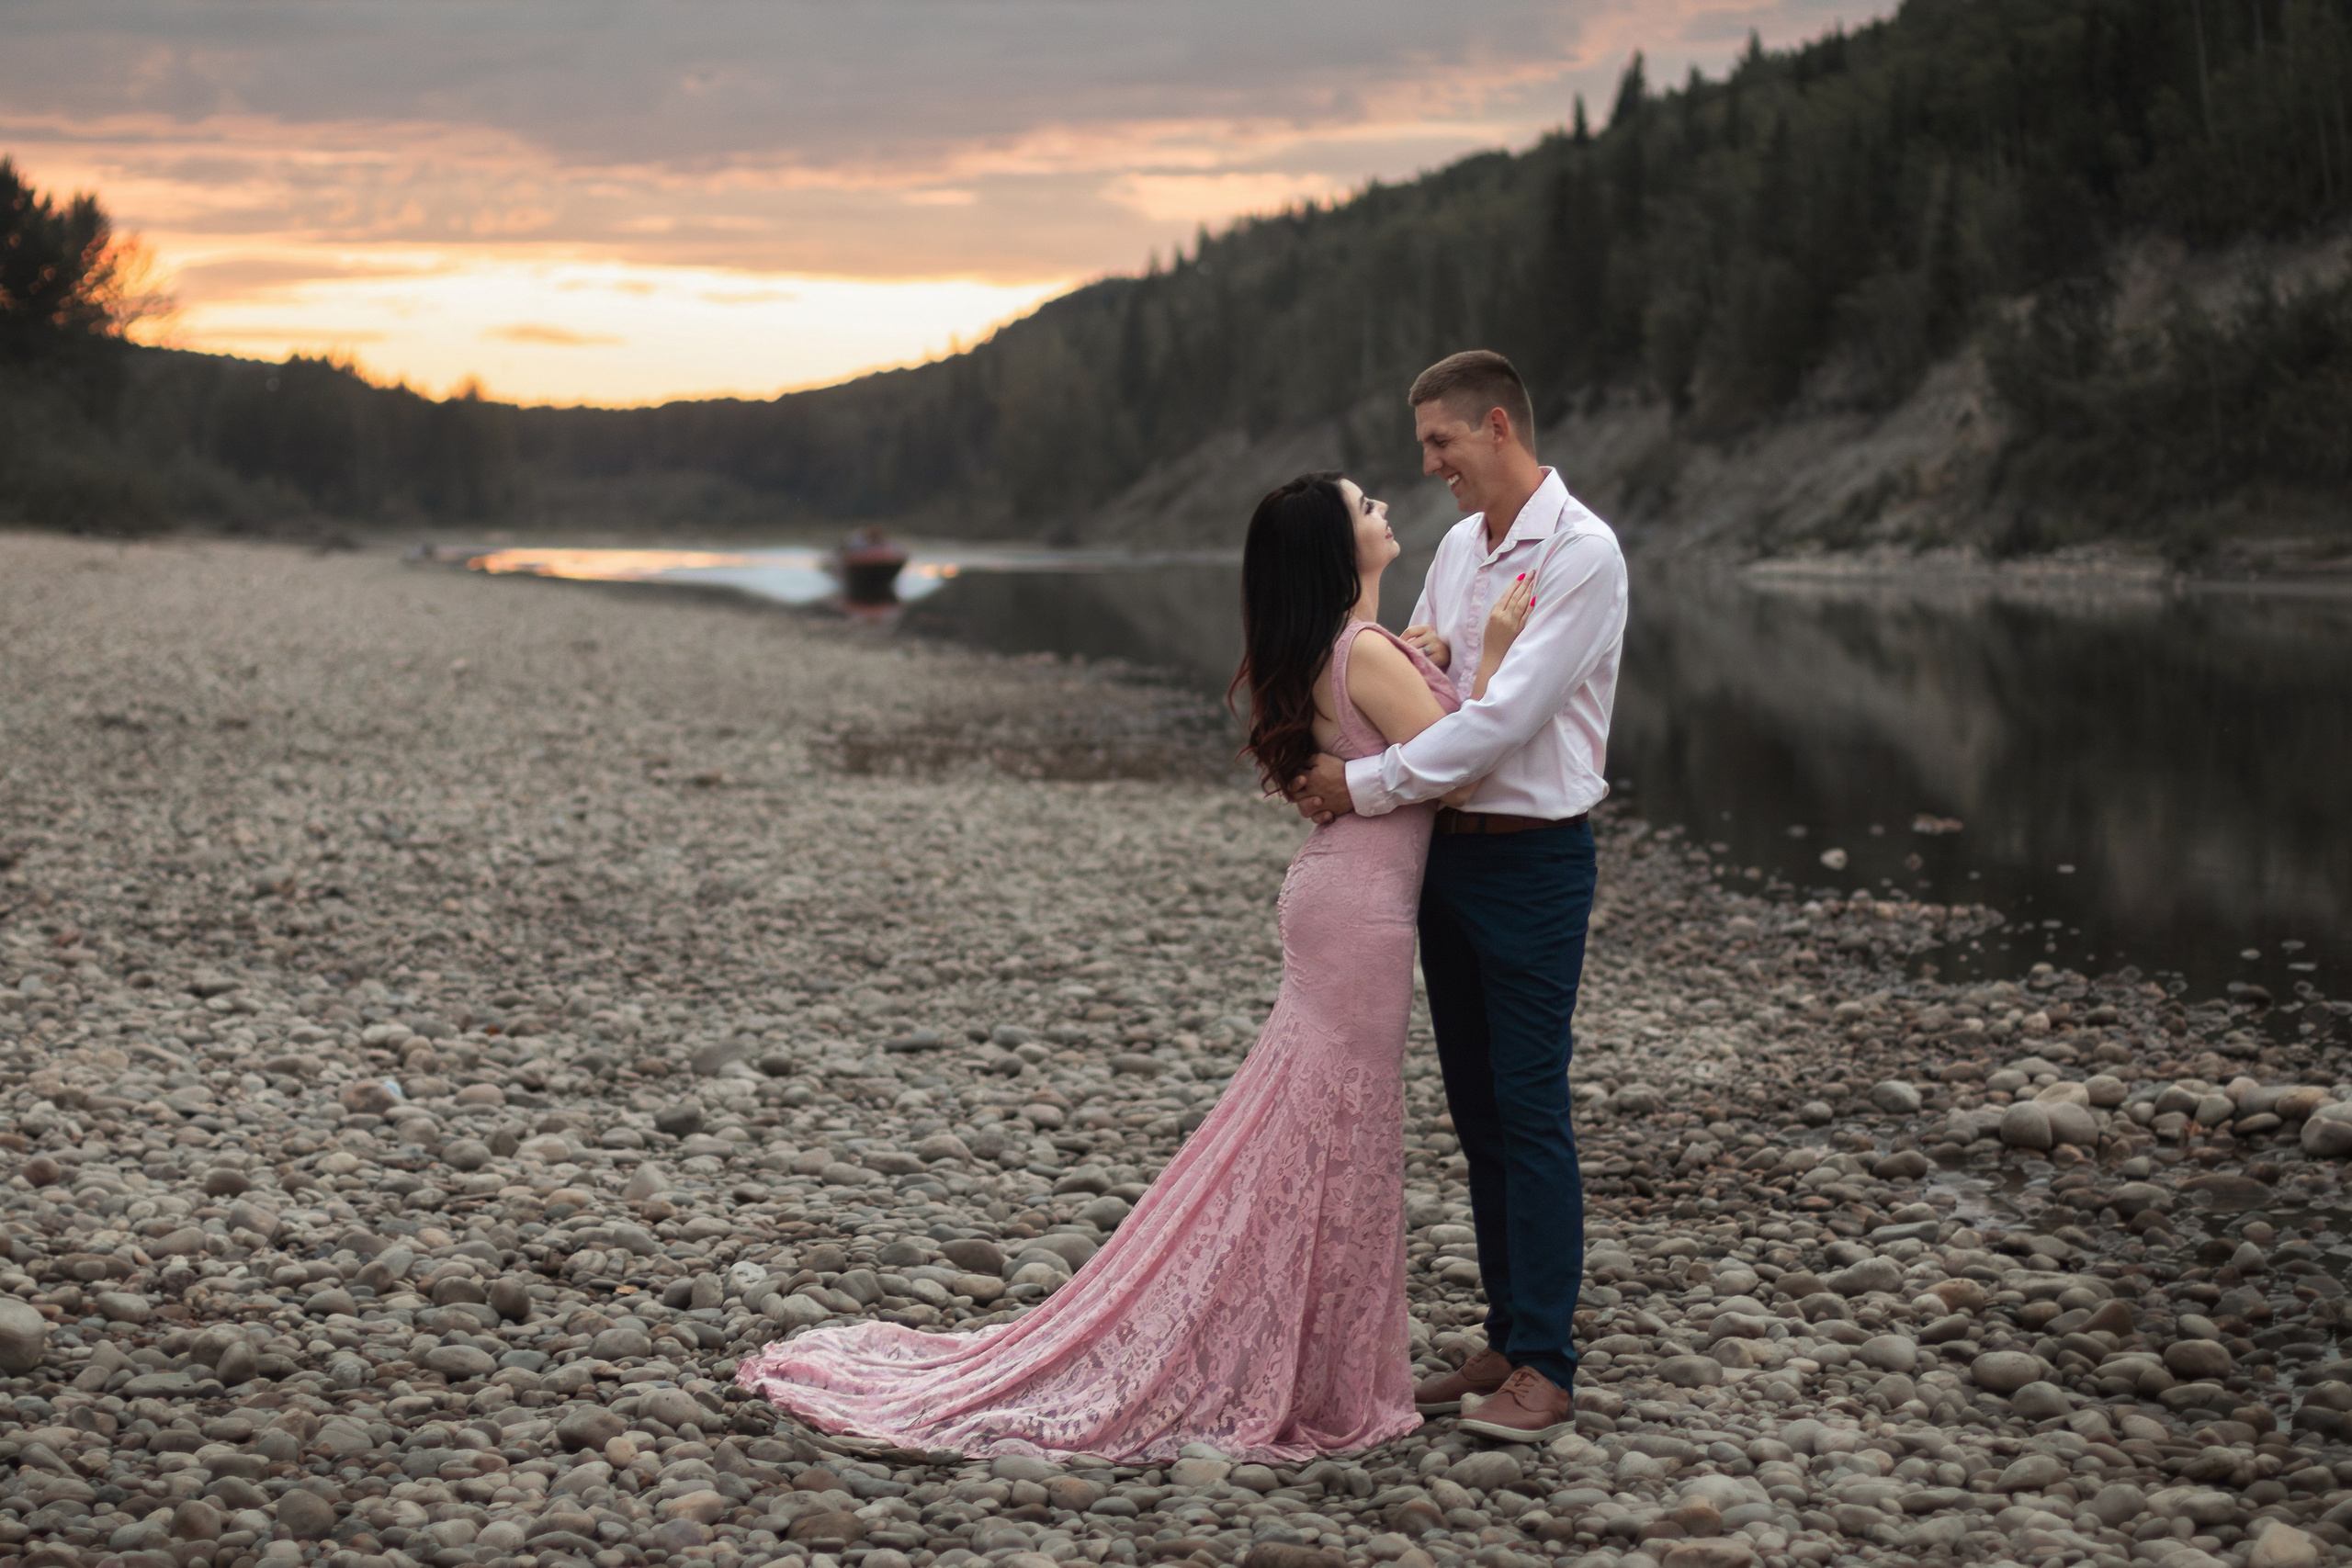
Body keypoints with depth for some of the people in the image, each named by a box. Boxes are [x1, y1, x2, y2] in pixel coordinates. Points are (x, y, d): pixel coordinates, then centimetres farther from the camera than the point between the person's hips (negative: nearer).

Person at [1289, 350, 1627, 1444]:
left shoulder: (1580, 553, -13)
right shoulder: (1460, 547, 13)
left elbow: (1507, 714, -21)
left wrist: (1367, 782, -18)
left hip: (1533, 860, -8)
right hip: (1450, 851, 8)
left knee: (1530, 1110, -7)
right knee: (1476, 1109, 11)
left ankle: (1546, 1370, -2)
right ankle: (1508, 1343, 19)